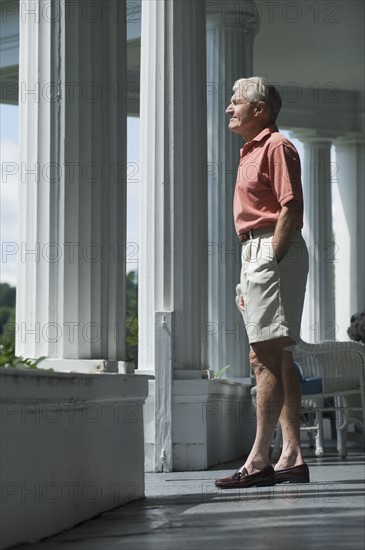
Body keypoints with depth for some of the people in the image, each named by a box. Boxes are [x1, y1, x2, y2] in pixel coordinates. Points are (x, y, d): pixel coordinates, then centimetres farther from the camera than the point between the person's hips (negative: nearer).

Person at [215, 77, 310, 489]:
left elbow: (291, 210, -16)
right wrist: (249, 279, 20)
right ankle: (292, 457, 10)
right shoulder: (251, 152, 24)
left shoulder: (276, 146, -6)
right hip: (255, 253, 11)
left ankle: (259, 461, -16)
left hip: (273, 253, -11)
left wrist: (269, 262, -21)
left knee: (265, 358, -13)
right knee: (277, 359, 8)